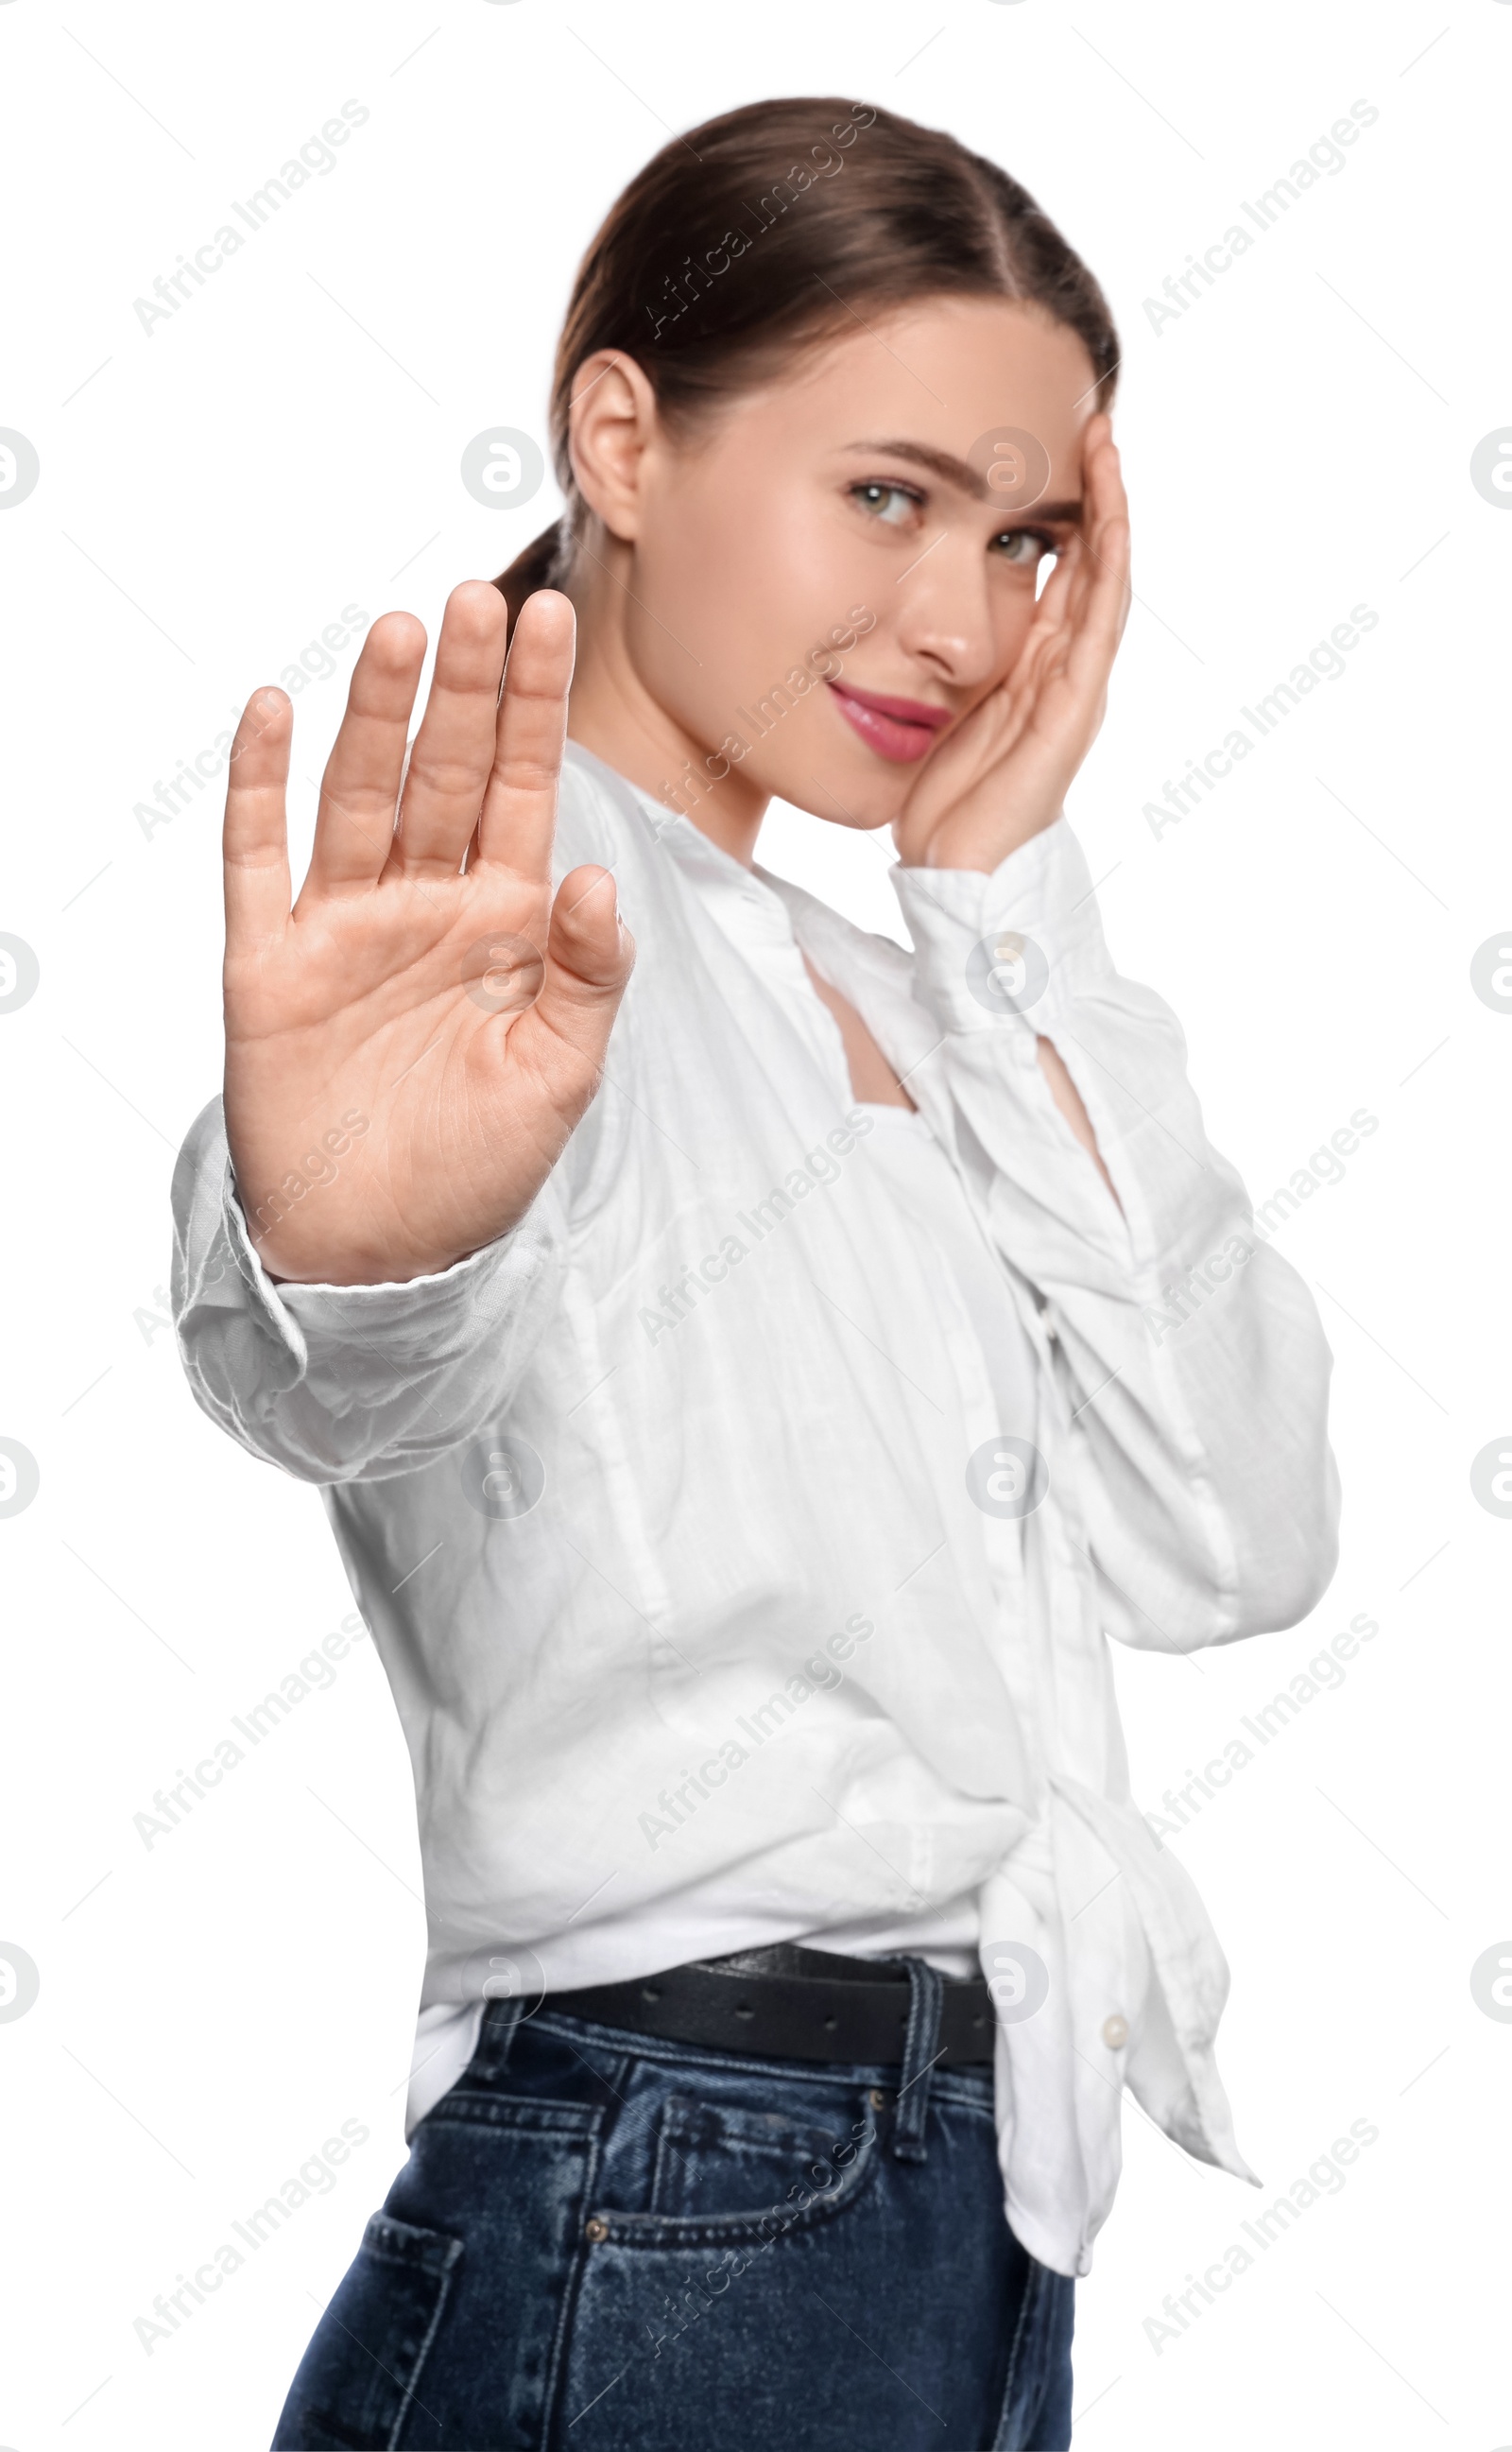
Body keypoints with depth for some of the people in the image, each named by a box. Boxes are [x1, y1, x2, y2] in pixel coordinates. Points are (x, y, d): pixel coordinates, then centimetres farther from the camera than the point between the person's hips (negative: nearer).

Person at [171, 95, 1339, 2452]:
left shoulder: (874, 995, 12)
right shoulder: (505, 920, -11)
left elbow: (1223, 1541, 0)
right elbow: (359, 1370, -33)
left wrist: (1008, 900, -2)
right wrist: (351, 1253, -56)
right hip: (665, 2259, -7)